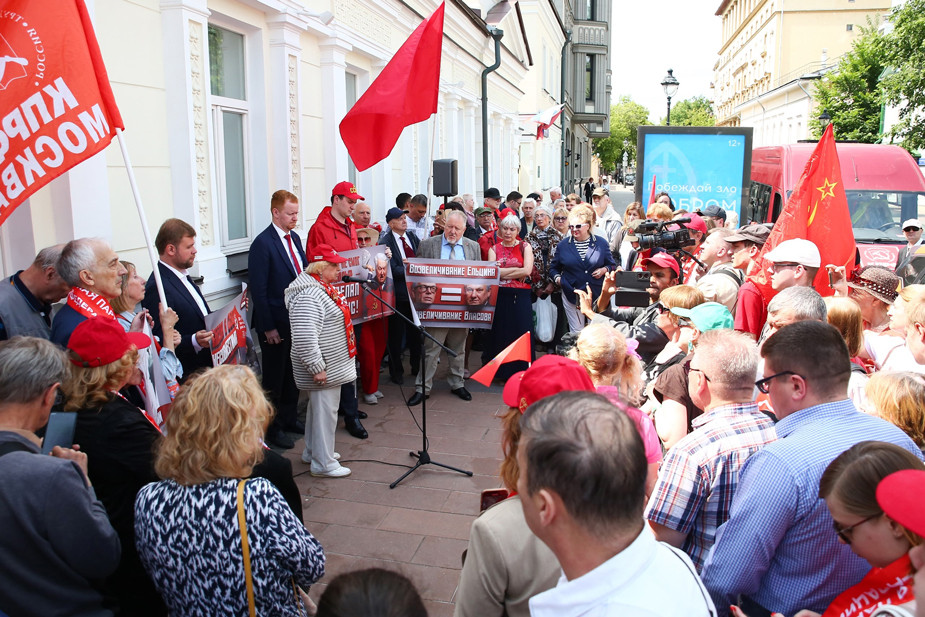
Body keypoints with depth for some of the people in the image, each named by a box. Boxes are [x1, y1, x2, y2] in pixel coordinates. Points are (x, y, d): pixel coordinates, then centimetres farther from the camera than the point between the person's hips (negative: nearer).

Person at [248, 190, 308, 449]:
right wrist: (268, 327, -18)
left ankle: (289, 417, 34)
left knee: (293, 372, 19)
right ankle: (272, 427, 21)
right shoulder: (262, 243, -16)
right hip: (276, 324, -8)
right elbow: (258, 290, -18)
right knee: (274, 377, 7)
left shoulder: (294, 238, 9)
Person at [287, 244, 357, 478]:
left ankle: (312, 452, 37)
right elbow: (305, 337, -30)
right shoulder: (309, 295, -24)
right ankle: (323, 464, 12)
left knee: (319, 407, 22)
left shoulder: (323, 287, 10)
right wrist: (317, 368, -26)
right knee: (325, 411, -1)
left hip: (333, 365, 11)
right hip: (324, 368, -11)